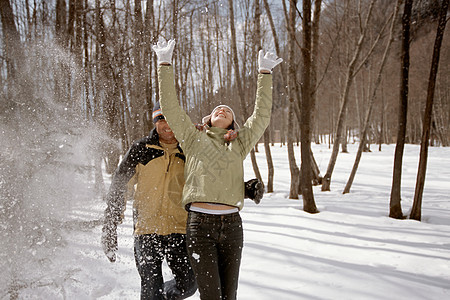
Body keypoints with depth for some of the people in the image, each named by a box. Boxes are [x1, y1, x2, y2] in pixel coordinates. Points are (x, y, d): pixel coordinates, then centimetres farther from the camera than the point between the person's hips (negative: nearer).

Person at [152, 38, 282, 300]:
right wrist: (165, 65, 8)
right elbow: (170, 107, 9)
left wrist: (265, 74, 17)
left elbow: (262, 116, 15)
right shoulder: (194, 139, 14)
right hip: (200, 223, -2)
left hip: (231, 224, 3)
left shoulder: (239, 144, 18)